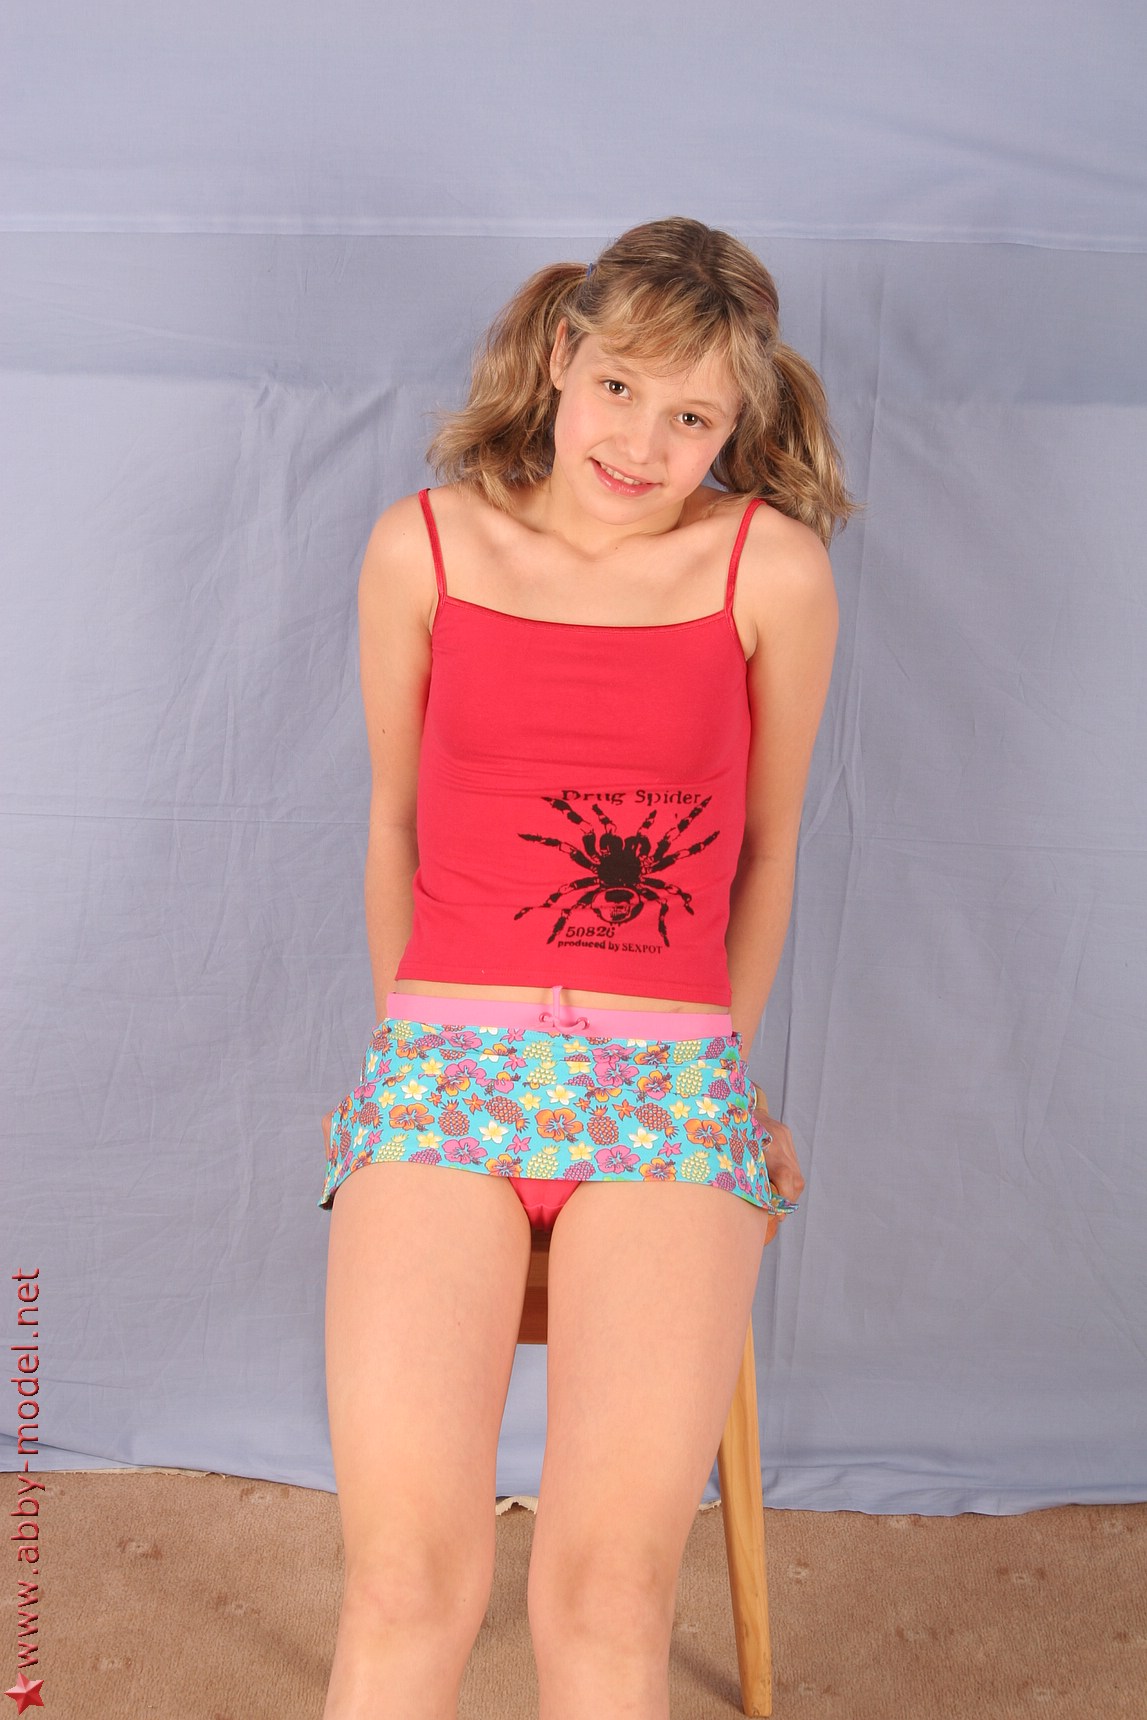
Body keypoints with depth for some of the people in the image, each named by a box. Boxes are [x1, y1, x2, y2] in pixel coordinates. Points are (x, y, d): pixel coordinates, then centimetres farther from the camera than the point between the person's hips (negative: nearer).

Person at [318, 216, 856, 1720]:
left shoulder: (772, 567, 3)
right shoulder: (423, 546, 7)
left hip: (668, 1085, 0)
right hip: (442, 1067, 1)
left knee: (608, 1593, -11)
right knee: (409, 1584, -11)